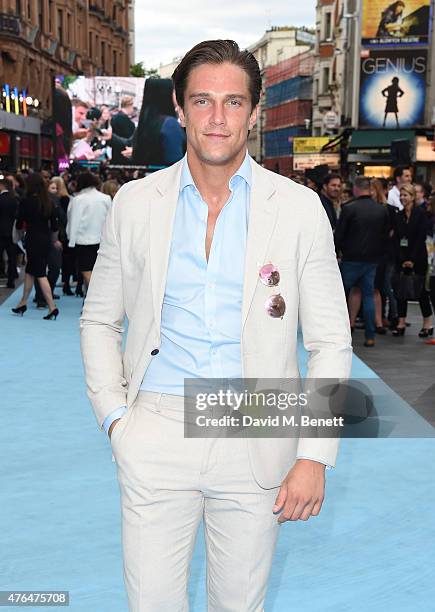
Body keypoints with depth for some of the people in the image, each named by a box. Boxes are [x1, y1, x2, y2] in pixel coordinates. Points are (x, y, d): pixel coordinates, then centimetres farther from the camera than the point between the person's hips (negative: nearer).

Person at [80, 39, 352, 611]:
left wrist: (314, 456, -6)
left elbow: (331, 342, 1)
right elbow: (99, 320, 12)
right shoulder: (135, 203, 3)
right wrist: (113, 414, 0)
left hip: (255, 439, 0)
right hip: (156, 434, 1)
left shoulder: (299, 208, -1)